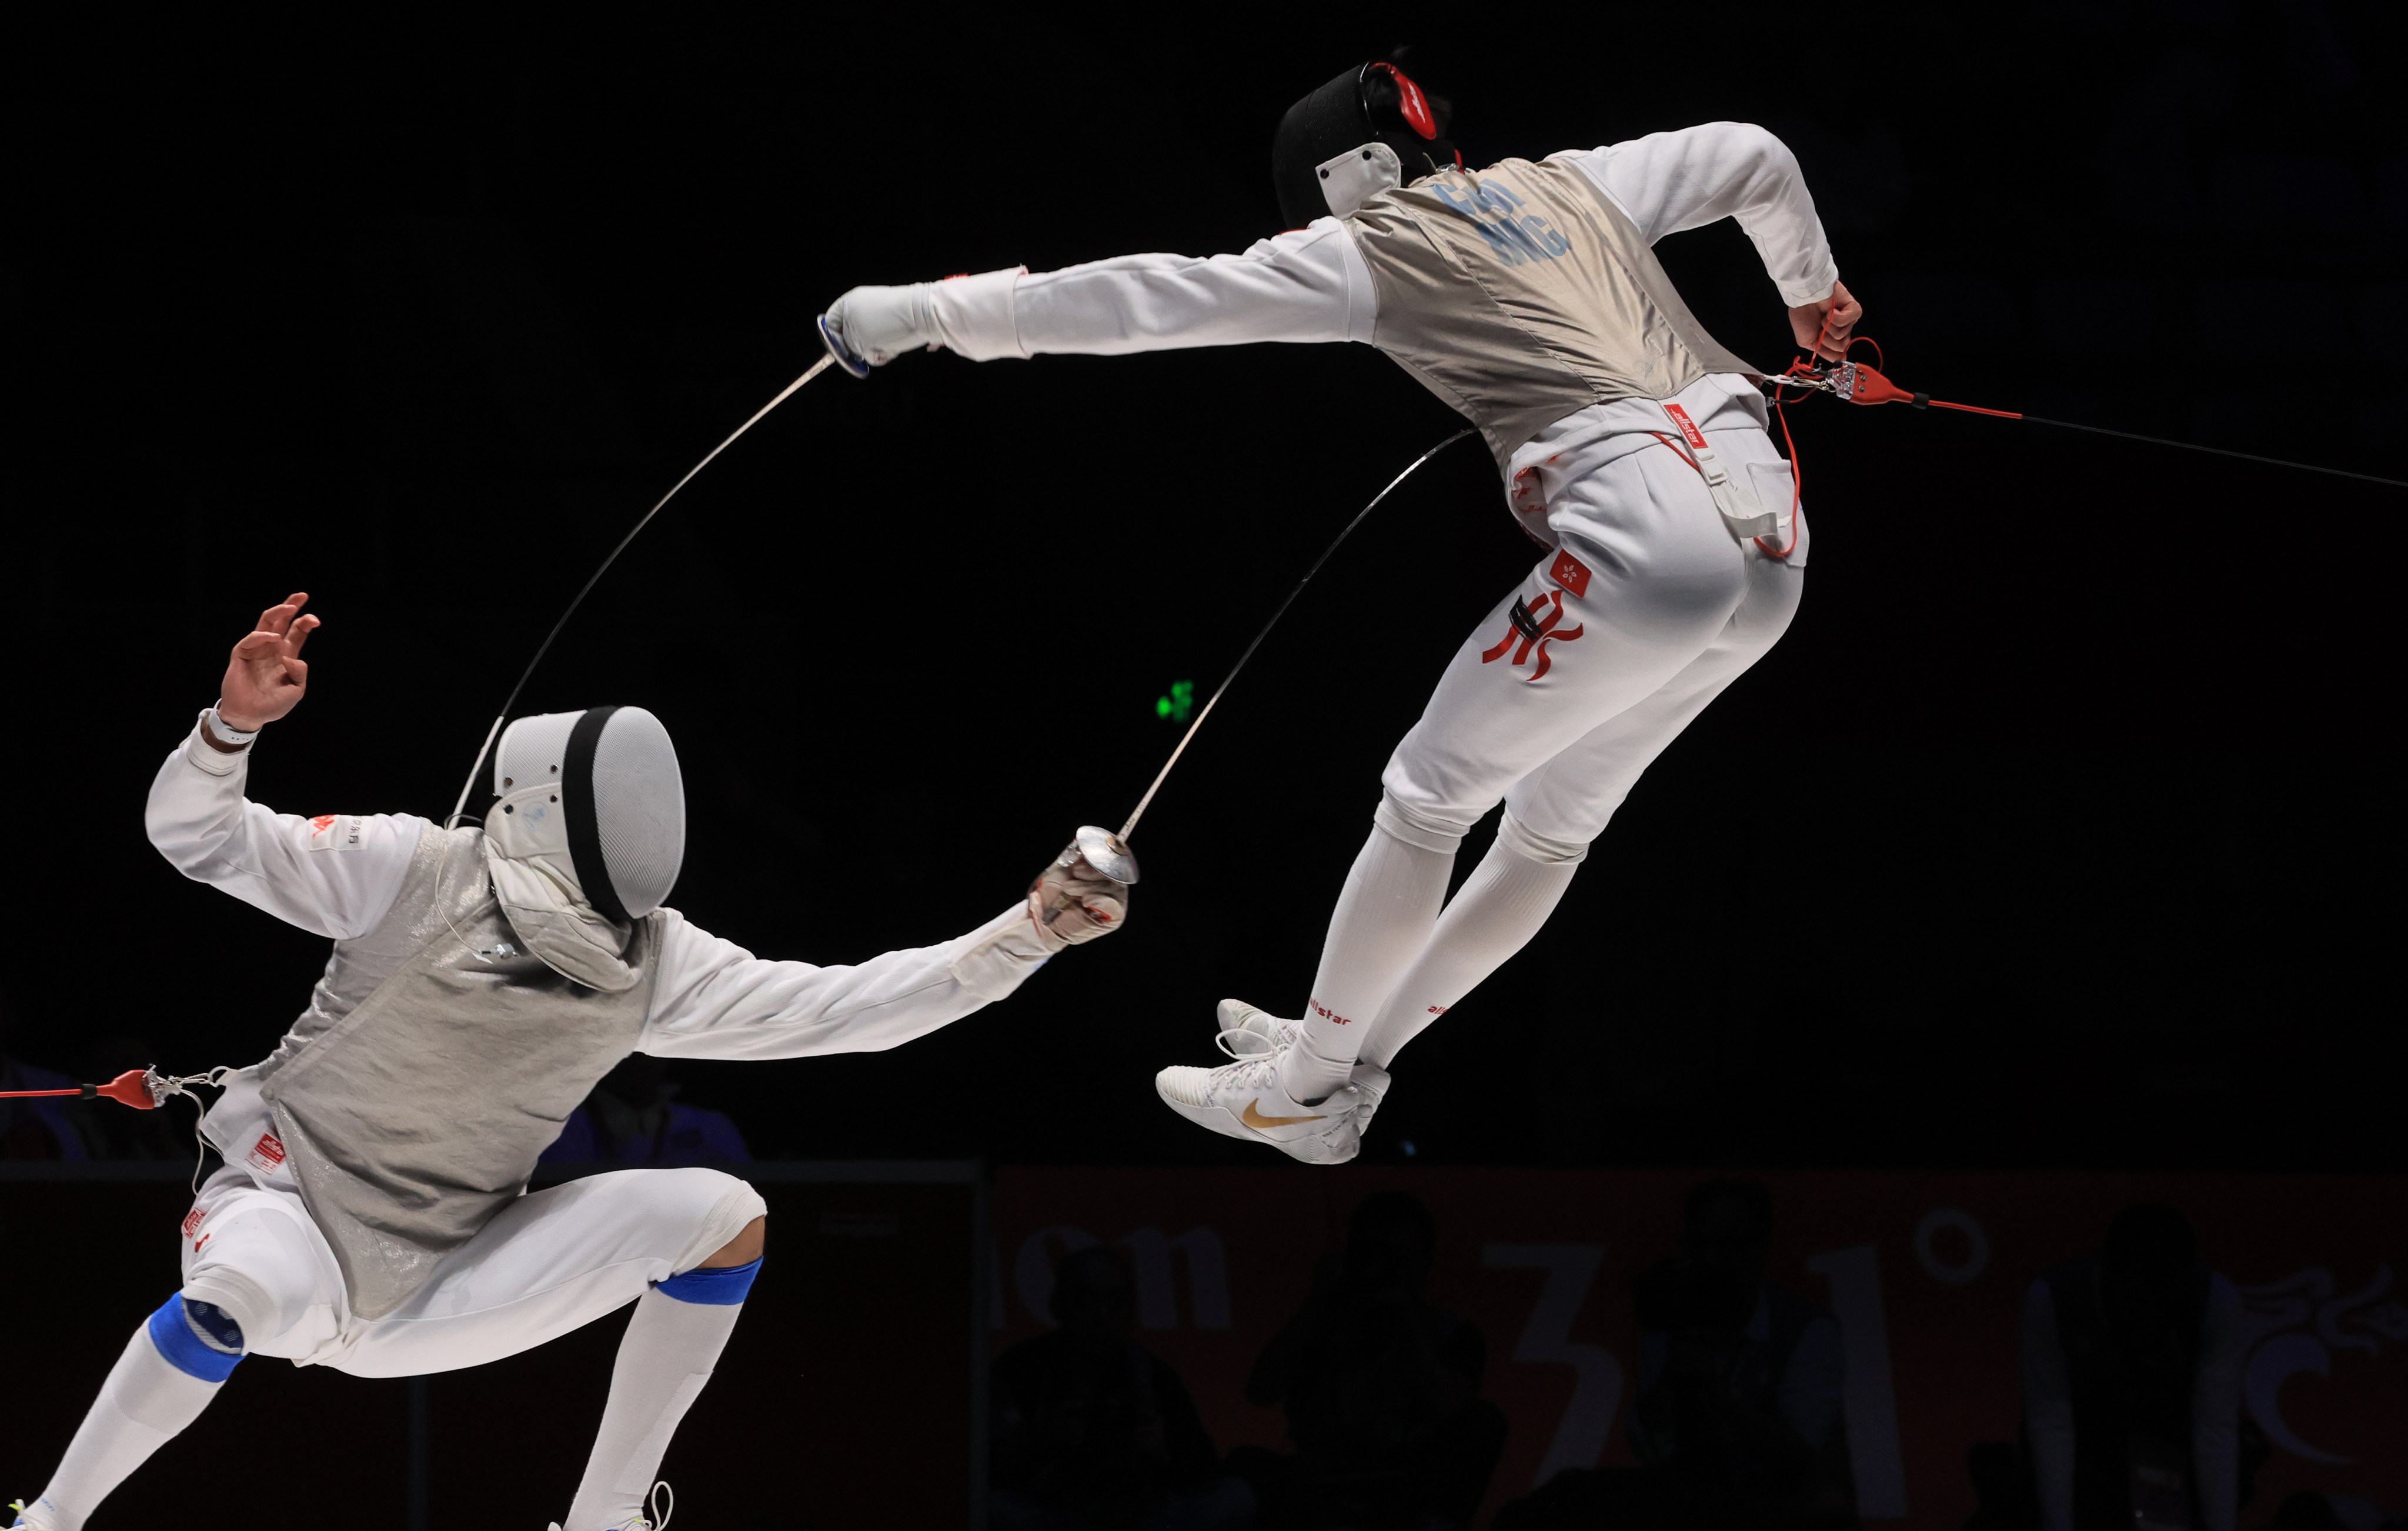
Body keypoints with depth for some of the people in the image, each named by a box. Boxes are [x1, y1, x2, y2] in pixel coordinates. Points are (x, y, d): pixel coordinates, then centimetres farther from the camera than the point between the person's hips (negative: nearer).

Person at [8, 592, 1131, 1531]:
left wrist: (1030, 931, -13)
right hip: (286, 1208, -5)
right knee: (252, 1296, -43)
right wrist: (236, 723, -37)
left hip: (438, 1282, 5)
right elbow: (195, 835, -17)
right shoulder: (415, 871, -15)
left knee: (726, 1217, -6)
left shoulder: (651, 962, -3)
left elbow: (845, 1007, -5)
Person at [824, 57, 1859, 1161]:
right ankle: (1351, 1057, 35)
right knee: (1551, 822, 22)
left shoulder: (1369, 248, 6)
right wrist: (1809, 289, 52)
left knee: (1426, 798, 13)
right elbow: (1754, 158, 34)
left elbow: (1152, 300, 3)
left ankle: (1305, 1090, 22)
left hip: (1645, 533, -7)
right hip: (1773, 535, 7)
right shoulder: (1568, 182, 24)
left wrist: (936, 312, 6)